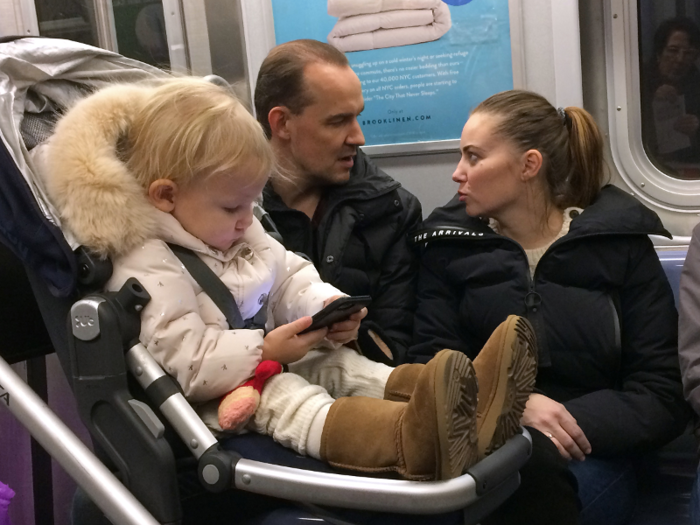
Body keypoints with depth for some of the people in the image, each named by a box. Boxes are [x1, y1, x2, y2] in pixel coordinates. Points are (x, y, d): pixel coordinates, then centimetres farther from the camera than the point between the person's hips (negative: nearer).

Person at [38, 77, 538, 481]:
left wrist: (328, 307, -4)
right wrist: (265, 349, -24)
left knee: (340, 365, -9)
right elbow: (180, 362, -25)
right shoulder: (149, 271, -21)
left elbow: (293, 278, 18)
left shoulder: (244, 235, 9)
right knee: (284, 400, -33)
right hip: (213, 400, -9)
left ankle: (461, 391, -30)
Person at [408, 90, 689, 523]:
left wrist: (576, 424, -16)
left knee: (536, 465, -34)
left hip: (590, 452, 0)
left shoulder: (620, 244, 4)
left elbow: (665, 395, 0)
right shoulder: (450, 244, 9)